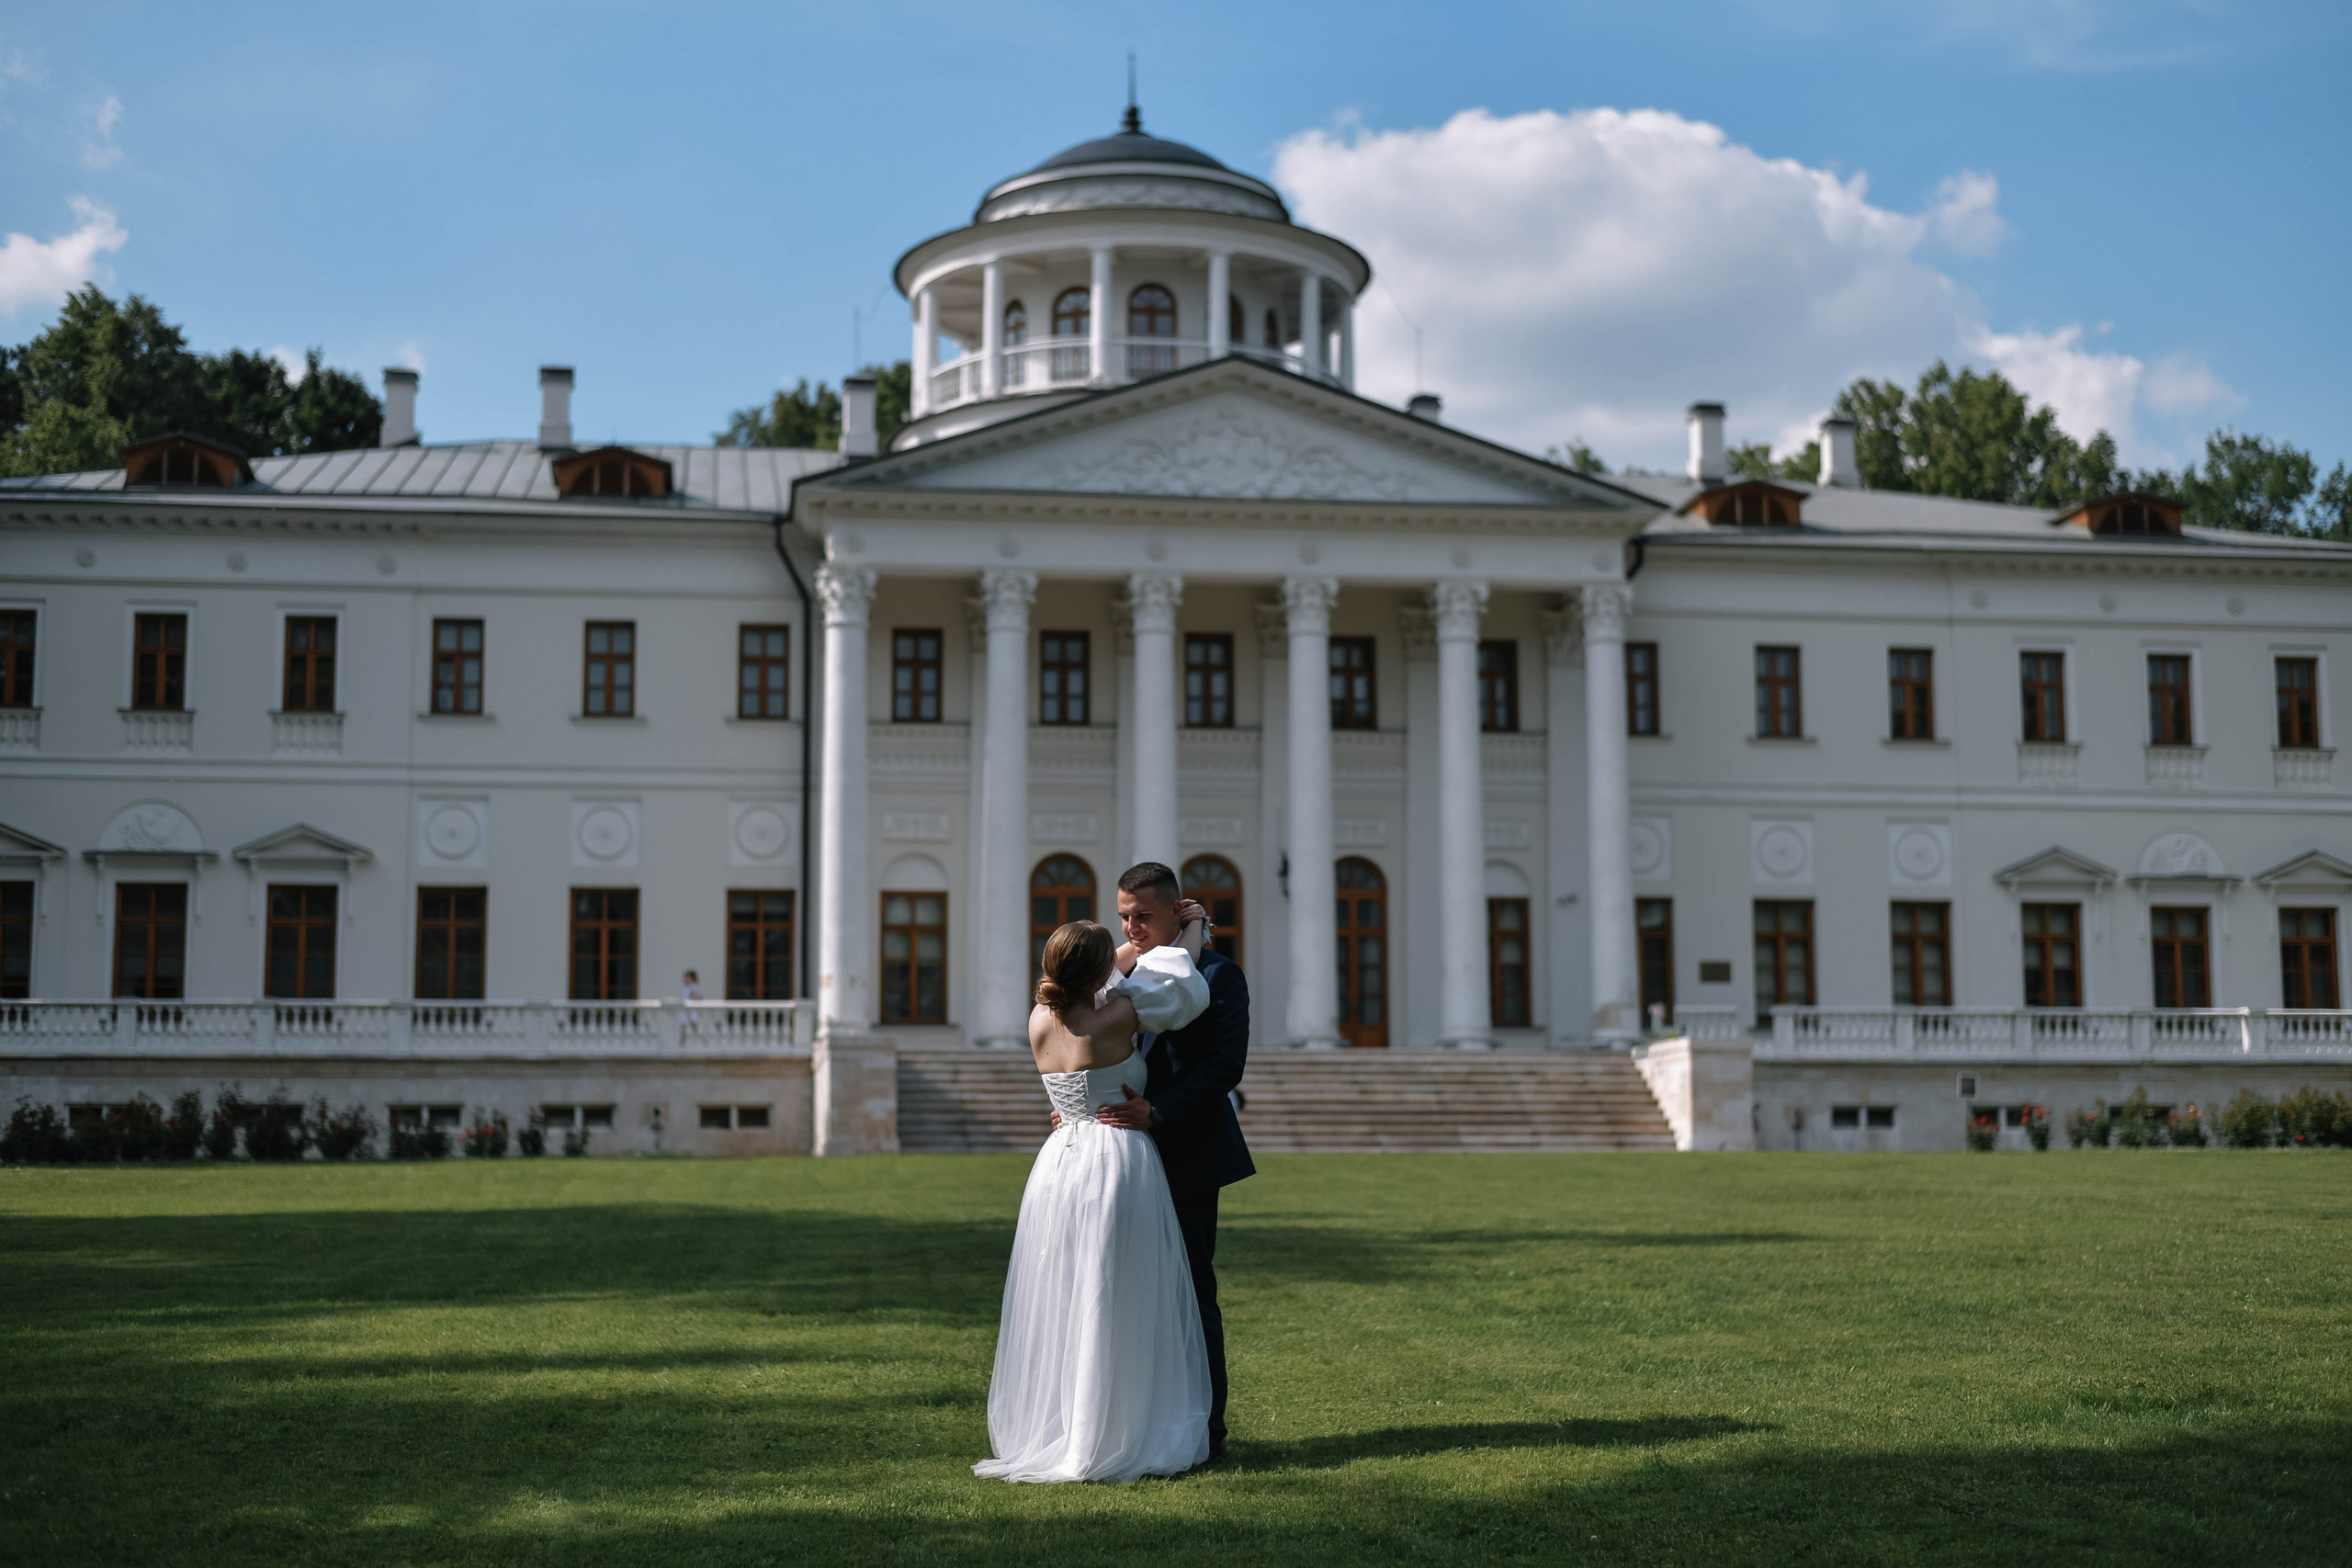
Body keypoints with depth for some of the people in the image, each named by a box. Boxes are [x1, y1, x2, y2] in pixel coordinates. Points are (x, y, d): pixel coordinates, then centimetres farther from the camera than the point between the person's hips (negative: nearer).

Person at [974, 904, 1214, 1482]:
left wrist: (1150, 939, 31)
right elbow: (1178, 971, 1)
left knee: (1056, 1305, 11)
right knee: (1117, 1306, 0)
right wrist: (1193, 926, 21)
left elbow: (1091, 980, 22)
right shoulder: (1114, 1019, -14)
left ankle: (1048, 1430, 17)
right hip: (1119, 1160, -6)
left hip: (1058, 1163, 6)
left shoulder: (1040, 1019, 1)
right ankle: (1116, 1436, 5)